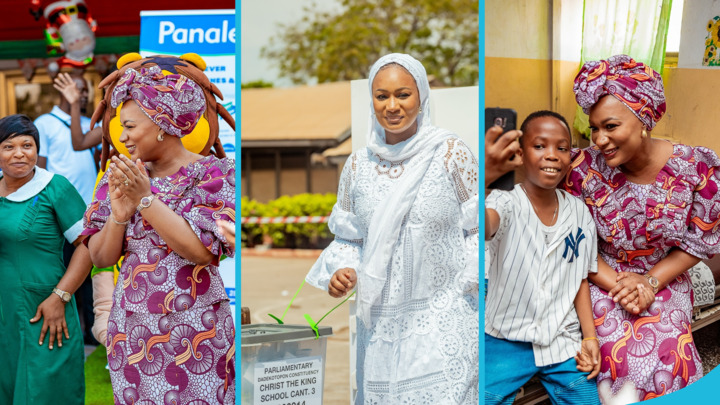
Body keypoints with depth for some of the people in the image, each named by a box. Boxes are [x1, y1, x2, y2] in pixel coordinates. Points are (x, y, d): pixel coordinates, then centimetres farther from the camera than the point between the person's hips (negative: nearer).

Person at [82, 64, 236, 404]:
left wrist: (146, 199, -19)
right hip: (131, 331, 5)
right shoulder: (122, 176, 10)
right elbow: (100, 257, 7)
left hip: (193, 335, -4)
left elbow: (203, 250, -19)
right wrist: (118, 216, -12)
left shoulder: (213, 173, -5)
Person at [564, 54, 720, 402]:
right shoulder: (585, 168, -14)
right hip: (603, 281, -1)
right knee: (621, 359, -24)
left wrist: (652, 282, -13)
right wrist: (617, 284, -15)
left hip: (665, 283, 1)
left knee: (669, 363, -19)